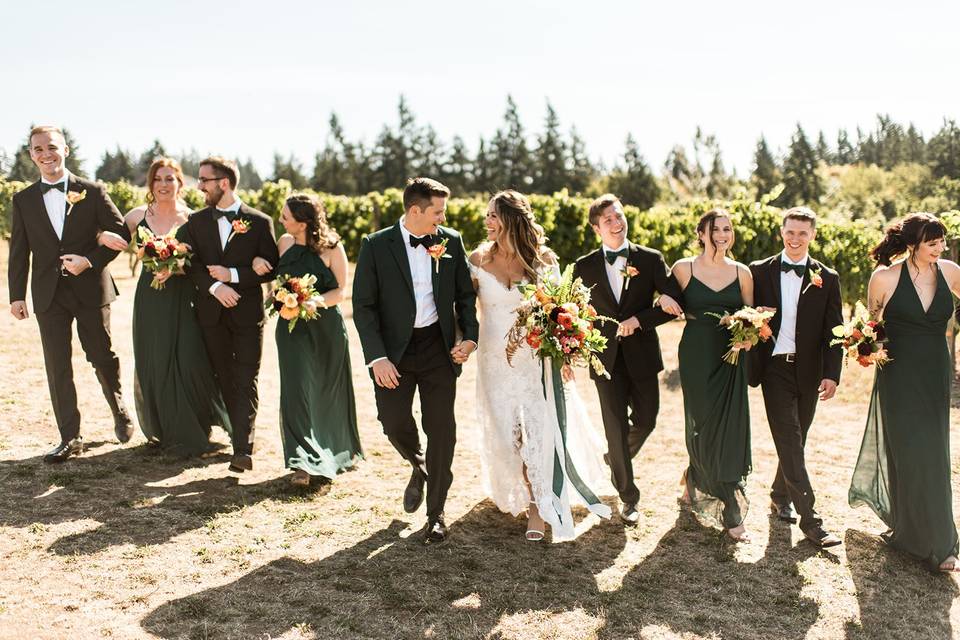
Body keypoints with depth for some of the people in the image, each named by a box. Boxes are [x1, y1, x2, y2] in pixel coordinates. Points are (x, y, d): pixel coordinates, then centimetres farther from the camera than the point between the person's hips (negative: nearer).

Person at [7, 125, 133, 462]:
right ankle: (69, 437, 8)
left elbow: (121, 232, -2)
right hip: (49, 295, 2)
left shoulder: (92, 191, 0)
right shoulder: (23, 200, 7)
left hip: (90, 289, -2)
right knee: (57, 368, 2)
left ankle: (119, 412, 34)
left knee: (103, 357, 9)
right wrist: (17, 295, 3)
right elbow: (19, 252, 8)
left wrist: (90, 260, -14)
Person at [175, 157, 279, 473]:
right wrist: (215, 286, -17)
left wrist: (233, 275, -14)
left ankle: (243, 449, -13)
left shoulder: (259, 222, -2)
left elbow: (271, 268, -4)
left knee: (246, 381, -8)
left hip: (247, 314, -4)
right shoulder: (195, 221, 7)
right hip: (212, 313, 4)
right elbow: (190, 263, -1)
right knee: (225, 379, 11)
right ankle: (242, 438, 22)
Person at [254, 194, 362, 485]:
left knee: (329, 389, 12)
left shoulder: (331, 247, -10)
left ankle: (341, 450, 37)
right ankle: (304, 461, -6)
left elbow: (341, 290, -9)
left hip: (326, 327, -2)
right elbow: (274, 277, 20)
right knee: (297, 387, -8)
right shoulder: (284, 243, 2)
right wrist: (257, 260, -2)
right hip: (292, 327, 2)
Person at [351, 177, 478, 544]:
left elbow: (465, 295, 10)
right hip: (395, 349, -1)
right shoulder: (376, 246, -6)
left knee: (441, 429, 2)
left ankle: (436, 514, 17)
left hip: (439, 347, 2)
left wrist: (470, 337, -6)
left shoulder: (451, 242, 2)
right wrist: (377, 358, -14)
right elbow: (363, 306, -6)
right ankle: (418, 466, 30)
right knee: (393, 421, -7)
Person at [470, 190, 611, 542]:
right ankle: (535, 496, 29)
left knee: (539, 429, -1)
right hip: (497, 360, 1)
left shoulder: (543, 260, -4)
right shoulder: (479, 259, -2)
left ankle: (540, 504, 16)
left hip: (536, 357, -1)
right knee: (507, 432, 5)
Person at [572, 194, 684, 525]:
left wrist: (638, 319, -18)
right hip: (607, 358, -1)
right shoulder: (585, 267, 2)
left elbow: (675, 304, -8)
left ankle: (616, 458, 43)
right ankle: (628, 497, 14)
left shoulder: (651, 260, -1)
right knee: (616, 428, 1)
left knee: (645, 421, 11)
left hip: (641, 357, 1)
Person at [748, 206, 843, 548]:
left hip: (809, 371, 2)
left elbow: (834, 331, 2)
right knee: (790, 442, -7)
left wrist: (831, 375, -7)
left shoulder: (826, 278, 4)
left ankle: (780, 498, 33)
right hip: (775, 368, -2)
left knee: (795, 441, 12)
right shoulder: (760, 271, 2)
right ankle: (810, 518, -6)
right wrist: (750, 366, -9)